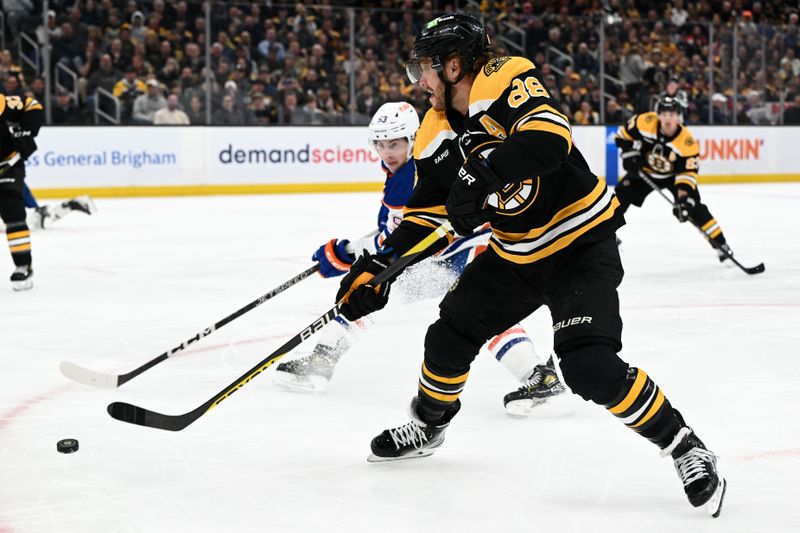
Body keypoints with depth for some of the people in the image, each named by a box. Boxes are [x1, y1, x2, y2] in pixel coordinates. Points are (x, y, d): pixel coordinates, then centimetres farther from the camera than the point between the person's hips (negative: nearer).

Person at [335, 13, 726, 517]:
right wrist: (375, 267, -2)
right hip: (515, 255, 8)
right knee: (451, 335, 10)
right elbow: (424, 213, 7)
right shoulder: (437, 135, 1)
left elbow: (550, 136, -40)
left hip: (583, 244, -8)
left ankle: (684, 446, -6)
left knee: (590, 366, -22)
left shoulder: (506, 82, -22)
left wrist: (484, 174, -46)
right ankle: (428, 425, 38)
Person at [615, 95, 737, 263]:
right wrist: (629, 153, -18)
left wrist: (683, 198, -37)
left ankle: (720, 244, -3)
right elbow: (625, 133, -9)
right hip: (644, 171, 2)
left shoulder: (687, 142, -32)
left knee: (695, 209, -14)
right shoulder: (645, 122, -28)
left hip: (674, 175, -2)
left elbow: (687, 173, -28)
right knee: (620, 196, -8)